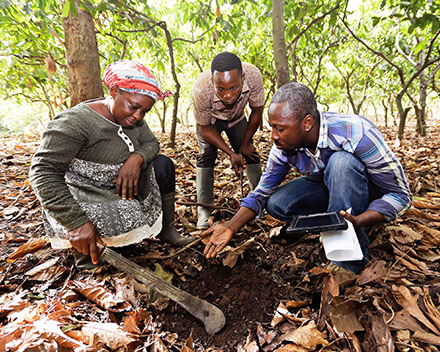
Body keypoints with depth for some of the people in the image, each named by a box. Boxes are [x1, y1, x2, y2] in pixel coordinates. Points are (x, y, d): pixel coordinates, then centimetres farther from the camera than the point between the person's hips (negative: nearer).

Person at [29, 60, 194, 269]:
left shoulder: (132, 117, -2)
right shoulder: (76, 122, -25)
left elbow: (151, 144, 3)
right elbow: (43, 173, -27)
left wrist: (137, 158, -22)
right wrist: (77, 223, -34)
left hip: (124, 191, 8)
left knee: (163, 164, 1)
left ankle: (166, 230, 9)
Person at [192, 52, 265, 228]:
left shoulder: (253, 76, -37)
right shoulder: (201, 89, -41)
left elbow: (257, 110, -17)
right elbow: (204, 127, -24)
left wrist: (246, 143, -9)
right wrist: (231, 153, -26)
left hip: (237, 118, 2)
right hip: (209, 120, -2)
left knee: (250, 153, -5)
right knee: (206, 155, -18)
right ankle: (203, 210, -12)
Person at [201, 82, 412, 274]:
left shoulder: (356, 134, -33)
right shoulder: (285, 145, -19)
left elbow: (400, 195, -25)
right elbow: (262, 192, -8)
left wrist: (357, 222, -43)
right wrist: (231, 226, -22)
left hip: (369, 192, -3)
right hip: (328, 188, 4)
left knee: (341, 160, -36)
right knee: (276, 204, -19)